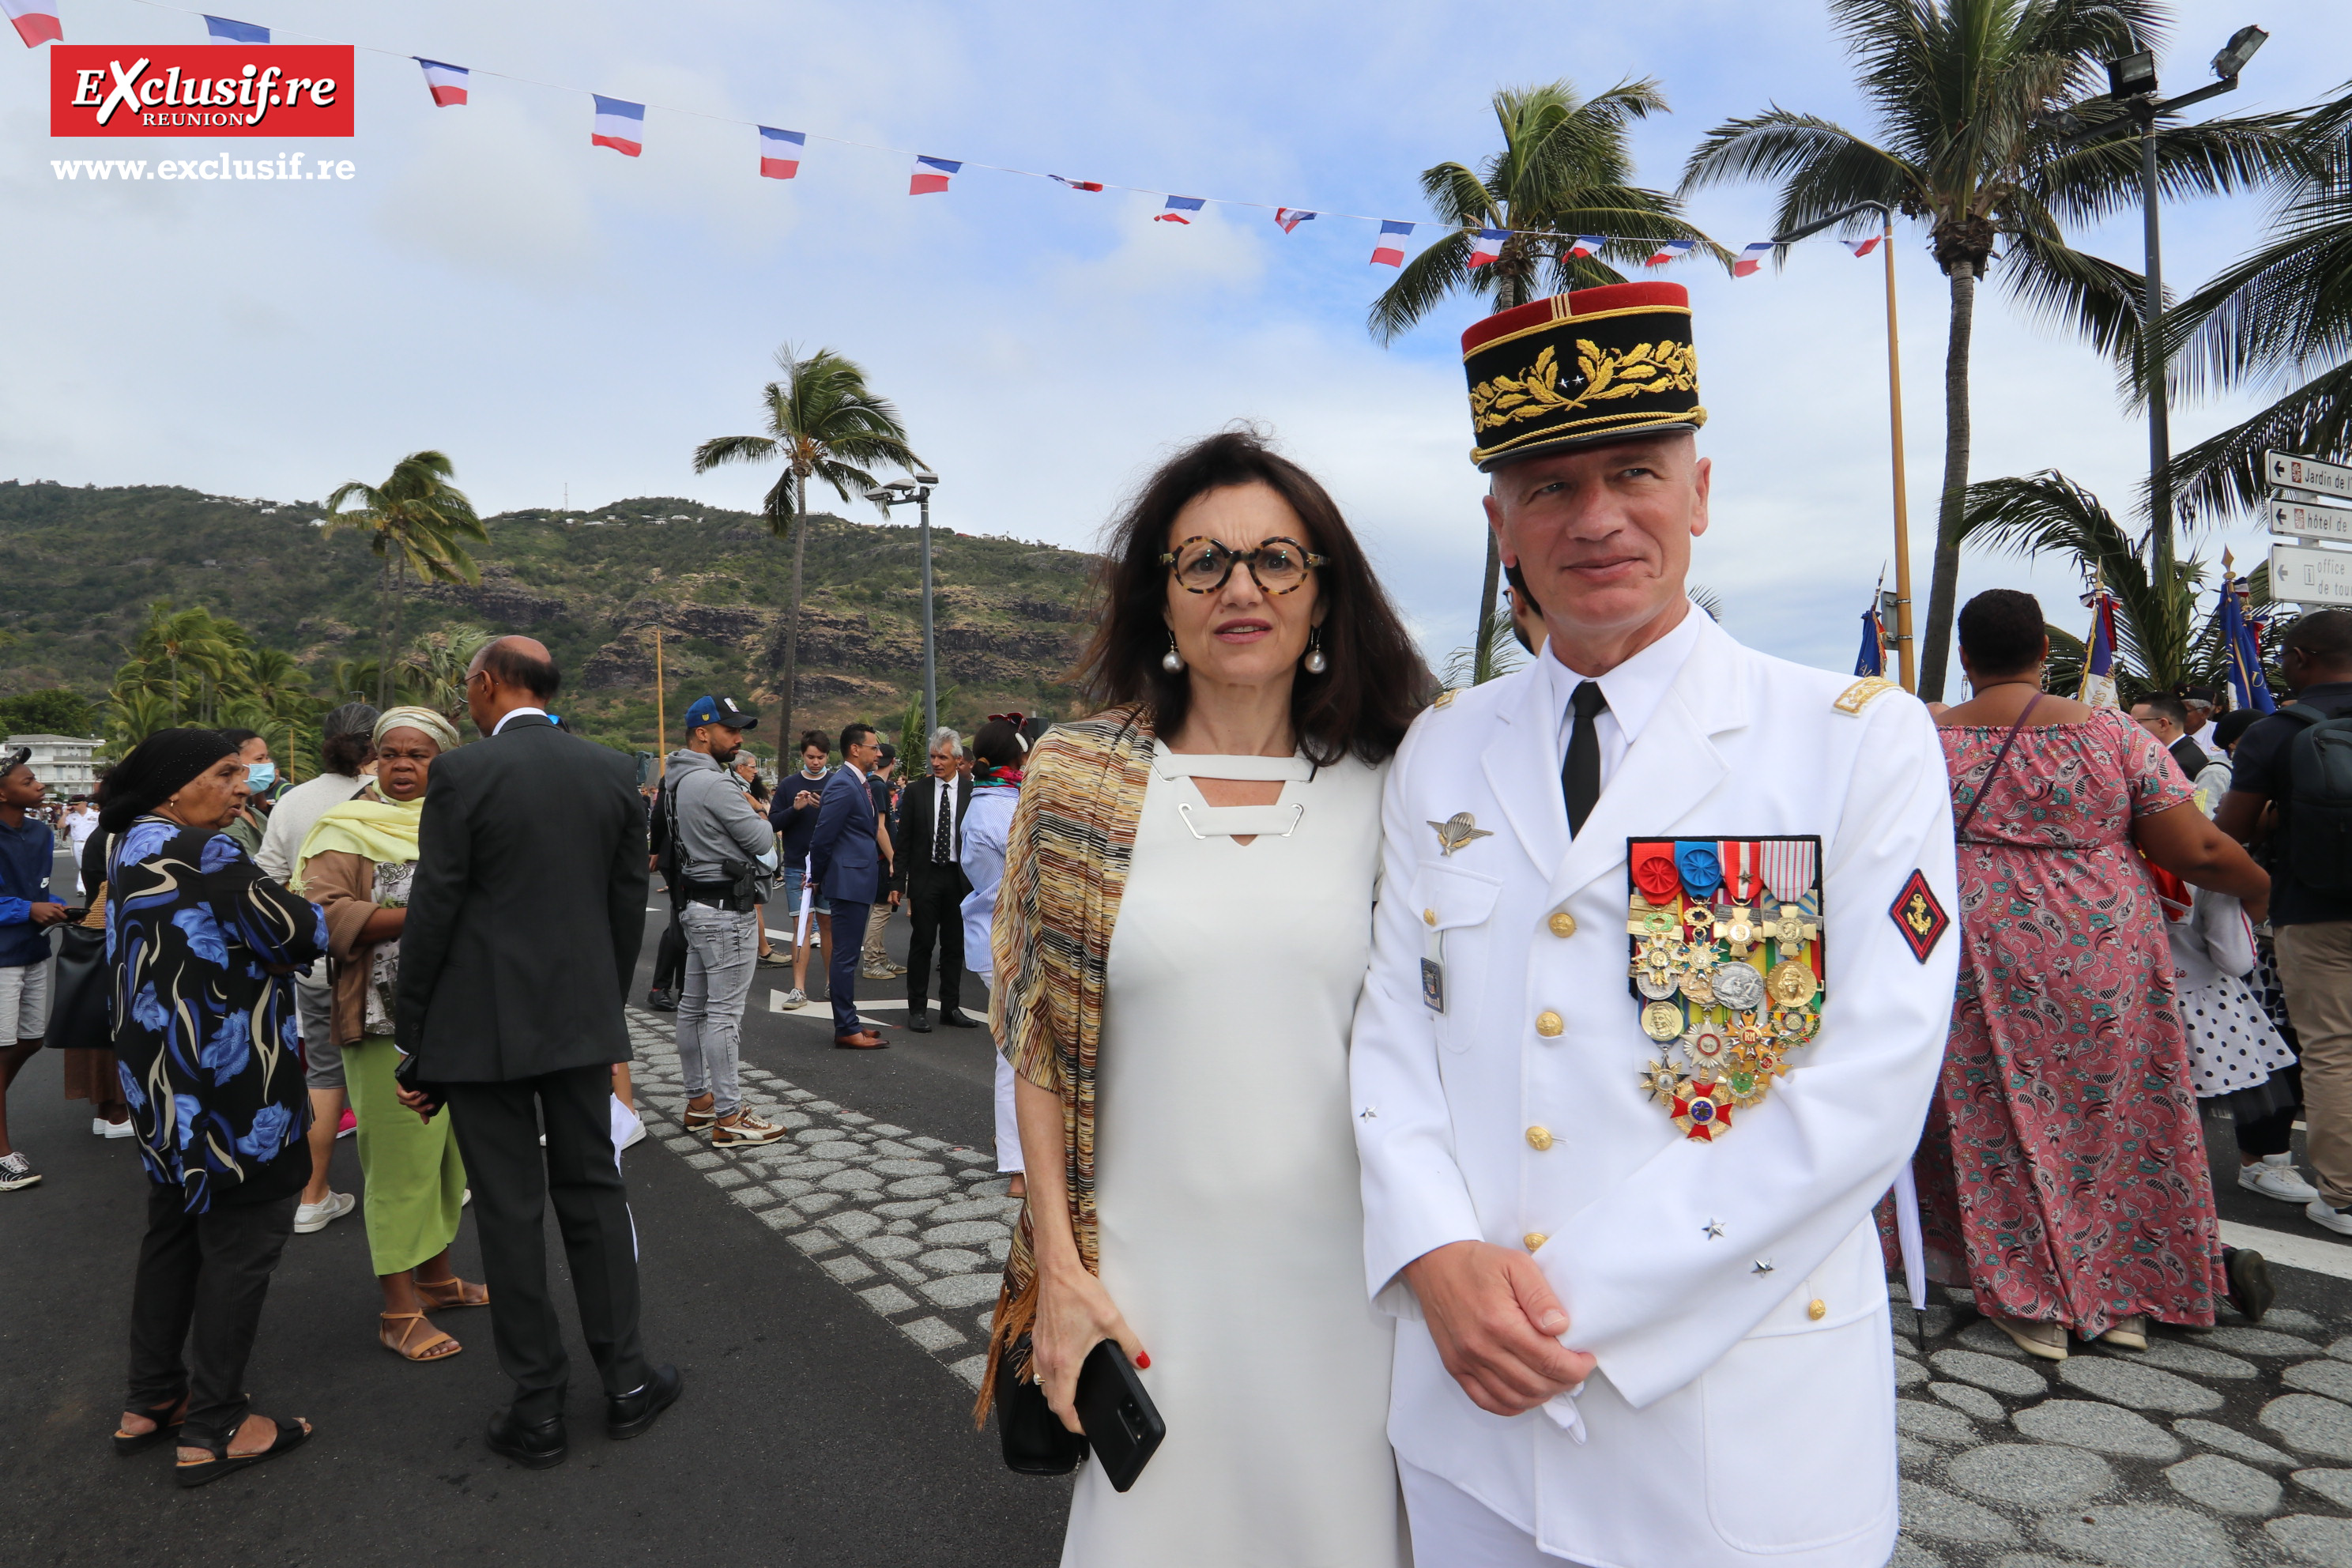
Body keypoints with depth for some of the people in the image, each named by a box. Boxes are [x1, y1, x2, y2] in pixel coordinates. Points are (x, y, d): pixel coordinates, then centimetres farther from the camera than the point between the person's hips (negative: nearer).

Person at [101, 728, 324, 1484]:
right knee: (241, 1242, 1)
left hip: (161, 1080, 10)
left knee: (174, 1233, 20)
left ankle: (150, 1402, 32)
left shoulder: (131, 850, 10)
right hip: (228, 1081, -10)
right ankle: (214, 1429, 11)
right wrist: (325, 915, 1)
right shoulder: (201, 852, -20)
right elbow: (300, 934, -18)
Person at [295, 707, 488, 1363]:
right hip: (390, 1020, -6)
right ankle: (398, 1310, 11)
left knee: (447, 1150, 15)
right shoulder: (347, 829, -4)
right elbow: (323, 915, -16)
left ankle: (436, 1275, 30)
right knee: (400, 1159, -1)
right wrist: (421, 915, -22)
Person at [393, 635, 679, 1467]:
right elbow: (628, 906, 6)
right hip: (582, 1019, 4)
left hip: (483, 1024, -4)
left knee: (509, 1211, 7)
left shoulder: (462, 773, -11)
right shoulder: (614, 770, 2)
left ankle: (538, 1408, 19)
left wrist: (414, 1045, -1)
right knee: (593, 1190, 15)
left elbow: (432, 915, -10)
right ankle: (625, 1377, 24)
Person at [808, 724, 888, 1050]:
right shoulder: (843, 785, -16)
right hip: (849, 881, -10)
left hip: (858, 881, 10)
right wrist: (817, 877, -4)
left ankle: (848, 1022, 24)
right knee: (845, 956, -4)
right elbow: (822, 836, -16)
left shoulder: (859, 784, 16)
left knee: (847, 955, 15)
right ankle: (846, 1030, 2)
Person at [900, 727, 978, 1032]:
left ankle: (951, 1007, 19)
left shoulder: (972, 792, 0)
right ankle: (917, 1009, 14)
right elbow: (904, 840, 3)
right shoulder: (916, 791, 2)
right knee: (922, 944, 3)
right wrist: (899, 880, -2)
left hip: (960, 878, 1)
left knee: (954, 946, 9)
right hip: (925, 877, 0)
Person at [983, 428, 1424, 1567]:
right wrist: (1059, 1270, -3)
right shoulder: (1076, 777, -4)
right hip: (1149, 1275, 0)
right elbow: (1038, 1045, -1)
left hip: (1344, 1270, 1)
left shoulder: (1385, 790, -2)